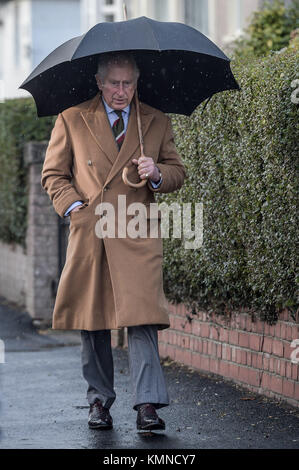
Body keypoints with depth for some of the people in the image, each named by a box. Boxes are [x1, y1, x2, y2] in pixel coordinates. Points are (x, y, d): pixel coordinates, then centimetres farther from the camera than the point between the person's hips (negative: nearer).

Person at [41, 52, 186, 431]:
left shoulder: (157, 123, 12)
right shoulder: (71, 121, 9)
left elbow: (178, 172, 17)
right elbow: (53, 173, 12)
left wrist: (157, 173, -6)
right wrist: (73, 205, -4)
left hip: (138, 235, -1)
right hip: (88, 233, 1)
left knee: (142, 318, -14)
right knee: (92, 322, 5)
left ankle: (148, 405, -15)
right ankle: (99, 400, 19)